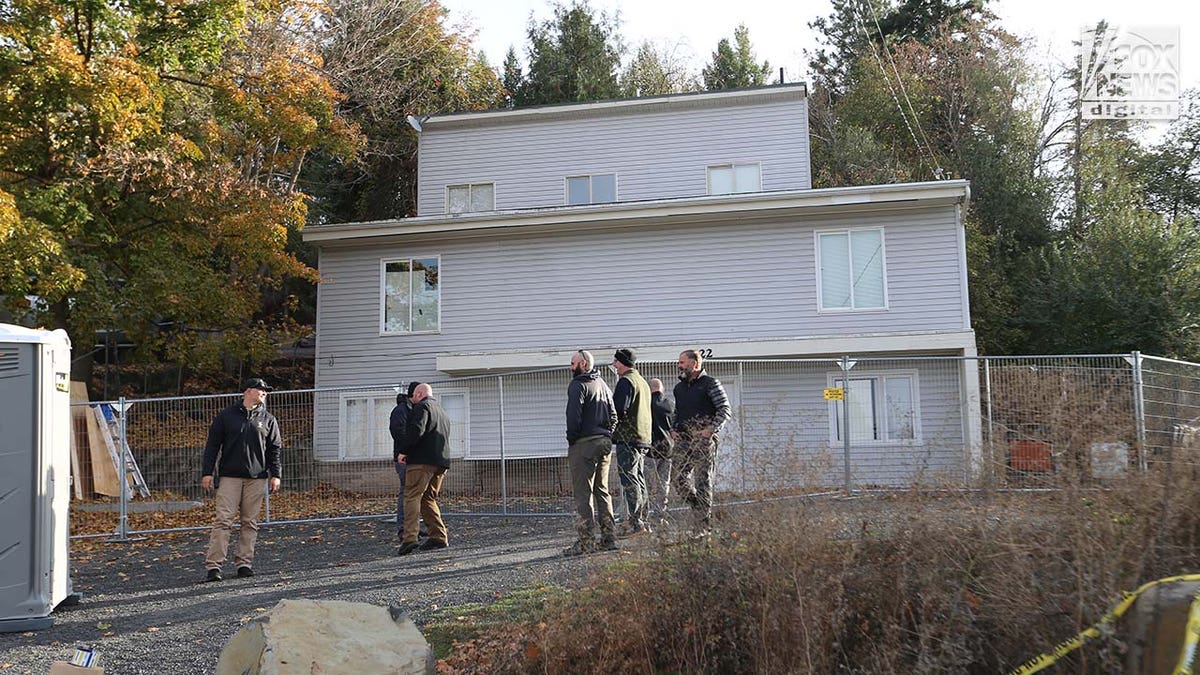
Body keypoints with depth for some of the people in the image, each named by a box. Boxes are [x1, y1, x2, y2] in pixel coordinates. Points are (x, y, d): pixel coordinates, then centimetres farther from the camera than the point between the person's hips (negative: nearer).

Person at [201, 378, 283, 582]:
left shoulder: (268, 420, 11)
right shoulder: (226, 416, 5)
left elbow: (274, 449, 12)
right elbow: (212, 445, 6)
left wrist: (275, 474, 3)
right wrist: (207, 472, 0)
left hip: (257, 478, 2)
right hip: (229, 476, -2)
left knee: (250, 522, 4)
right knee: (223, 520, -7)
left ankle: (244, 563, 11)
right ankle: (213, 565, -7)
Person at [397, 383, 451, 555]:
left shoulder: (422, 407, -2)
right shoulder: (441, 411, 26)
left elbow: (417, 430, -18)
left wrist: (405, 451, -11)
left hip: (422, 460, -8)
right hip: (441, 462, 8)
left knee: (412, 497, -10)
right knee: (428, 499, 15)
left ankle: (409, 539, -20)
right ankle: (439, 537, 10)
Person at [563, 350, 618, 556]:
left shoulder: (578, 385, -9)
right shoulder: (603, 384, 16)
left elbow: (574, 416, -17)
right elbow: (613, 416, 16)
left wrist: (571, 440, -6)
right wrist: (606, 435, 15)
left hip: (584, 445, -8)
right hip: (604, 442, 8)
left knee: (583, 493, -5)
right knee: (602, 490, 13)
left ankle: (586, 542, -6)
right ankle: (609, 538, 14)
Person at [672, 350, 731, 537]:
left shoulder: (711, 384, -1)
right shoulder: (679, 388, 19)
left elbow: (725, 410, -6)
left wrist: (710, 429, -17)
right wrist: (673, 430, 10)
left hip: (704, 440, -6)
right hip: (683, 440, 6)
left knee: (703, 482, -5)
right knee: (679, 480, -2)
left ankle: (702, 527, 1)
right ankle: (702, 511, 20)